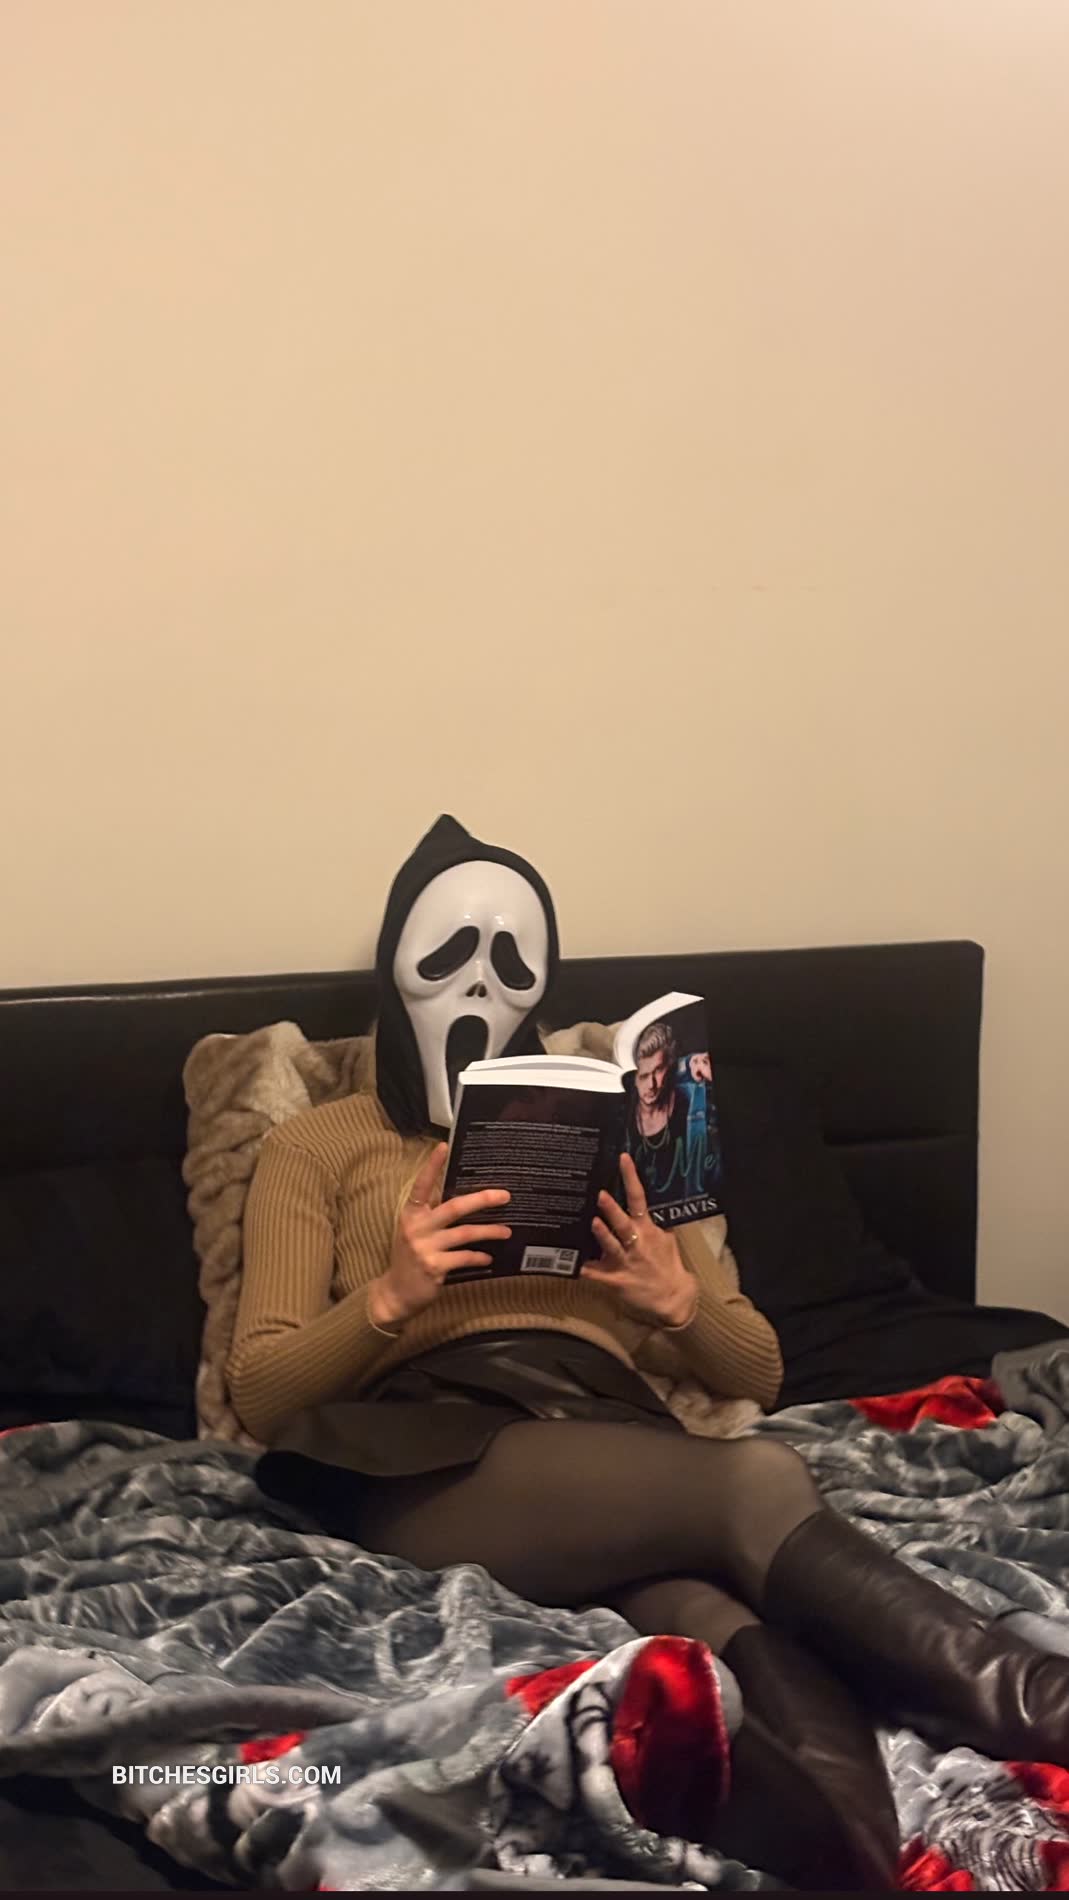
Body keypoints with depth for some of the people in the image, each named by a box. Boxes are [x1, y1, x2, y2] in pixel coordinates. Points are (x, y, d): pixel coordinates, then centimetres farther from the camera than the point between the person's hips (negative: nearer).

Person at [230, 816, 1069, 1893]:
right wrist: (390, 1298, -9)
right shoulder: (318, 1146, 22)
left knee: (730, 1632, -39)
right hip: (435, 1462, -2)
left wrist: (677, 1300, 2)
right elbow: (260, 1391, 10)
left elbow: (757, 1375, 26)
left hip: (618, 1449, 3)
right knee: (758, 1490, -35)